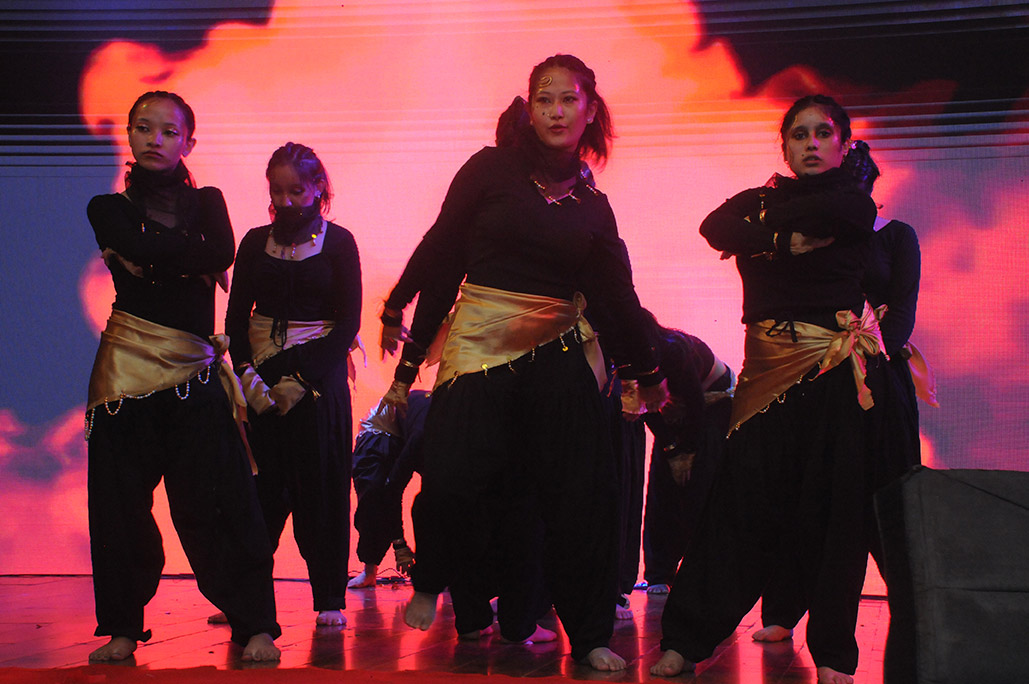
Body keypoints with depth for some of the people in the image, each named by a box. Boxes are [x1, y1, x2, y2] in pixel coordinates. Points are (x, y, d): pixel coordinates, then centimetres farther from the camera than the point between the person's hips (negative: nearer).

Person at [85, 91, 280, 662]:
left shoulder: (207, 202, 15)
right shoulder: (109, 209, 11)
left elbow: (222, 256, -7)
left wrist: (149, 256, -6)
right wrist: (191, 257, -2)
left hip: (195, 369, 0)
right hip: (126, 366, 0)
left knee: (216, 502, -6)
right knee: (122, 503, 3)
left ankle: (256, 626, -4)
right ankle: (121, 628, 16)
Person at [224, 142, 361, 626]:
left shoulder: (338, 242, 1)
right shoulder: (255, 242, 10)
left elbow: (349, 321, -3)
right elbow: (236, 315, 8)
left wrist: (303, 377, -12)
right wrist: (247, 371, -8)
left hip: (319, 376, -2)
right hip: (260, 374, 2)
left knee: (320, 482, -3)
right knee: (257, 483, -2)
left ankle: (330, 597, 4)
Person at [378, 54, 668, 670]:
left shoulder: (594, 207, 12)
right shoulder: (491, 170, 4)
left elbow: (618, 296, 19)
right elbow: (441, 255, 3)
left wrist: (650, 375, 24)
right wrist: (404, 338, 1)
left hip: (560, 355, 3)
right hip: (478, 346, -2)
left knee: (581, 494, -3)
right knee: (451, 481, -17)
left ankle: (590, 636, 11)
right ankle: (434, 580, 15)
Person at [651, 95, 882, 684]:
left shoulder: (856, 203, 9)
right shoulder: (760, 200, 15)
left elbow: (827, 211, -14)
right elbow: (715, 227, -6)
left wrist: (760, 224, -2)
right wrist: (790, 241, -14)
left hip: (839, 370, -1)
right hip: (769, 371, 2)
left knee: (834, 508, -1)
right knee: (744, 499, -5)